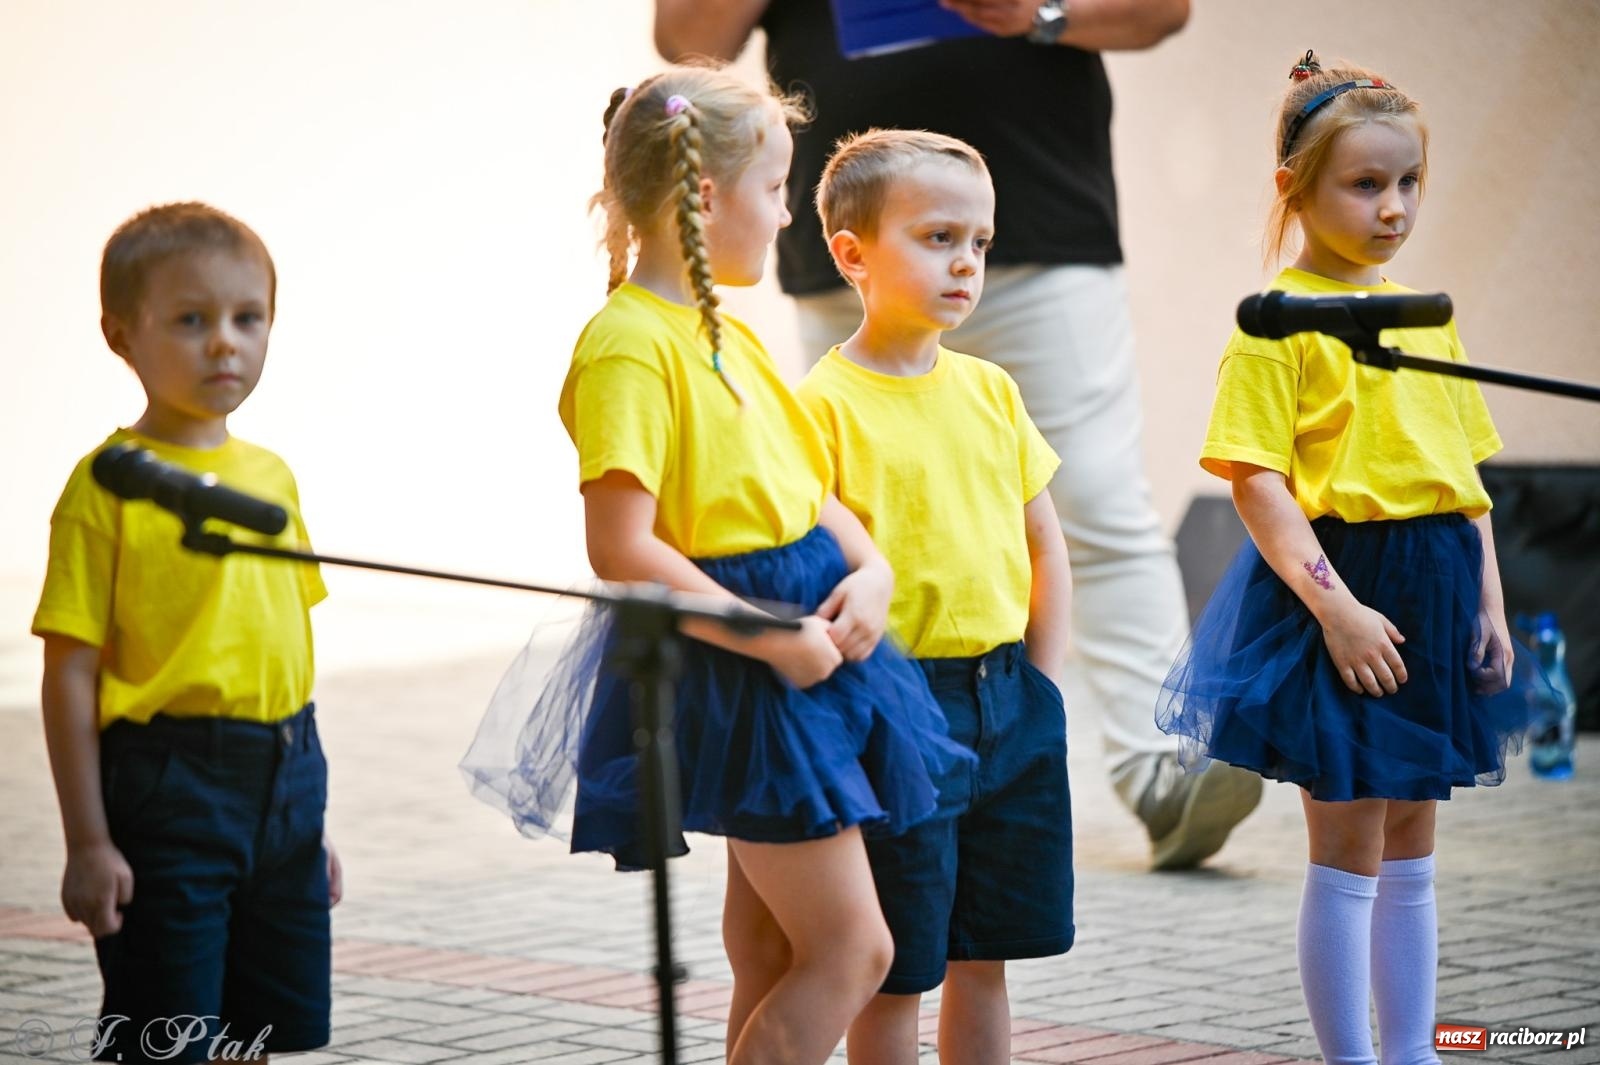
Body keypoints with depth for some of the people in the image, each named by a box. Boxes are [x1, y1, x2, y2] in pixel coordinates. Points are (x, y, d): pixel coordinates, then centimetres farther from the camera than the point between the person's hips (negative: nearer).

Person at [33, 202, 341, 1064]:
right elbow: (71, 672, -10)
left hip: (281, 784, 6)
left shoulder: (271, 477, 11)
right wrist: (88, 841, -13)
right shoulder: (109, 484, -9)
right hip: (168, 781, -6)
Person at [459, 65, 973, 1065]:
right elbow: (622, 549, -23)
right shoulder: (629, 345, -16)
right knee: (851, 948, -9)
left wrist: (870, 572, -1)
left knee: (773, 952, 13)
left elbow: (811, 490, 19)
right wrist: (772, 642, -21)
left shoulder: (729, 334, 14)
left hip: (804, 642, 9)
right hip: (732, 671, -9)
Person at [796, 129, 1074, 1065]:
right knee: (896, 973, 1)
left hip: (1009, 700, 6)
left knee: (985, 955, 13)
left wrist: (1038, 687, 9)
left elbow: (1045, 543, 16)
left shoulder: (990, 391, 9)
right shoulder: (825, 406, -10)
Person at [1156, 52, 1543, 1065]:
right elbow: (1257, 480, -15)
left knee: (1410, 846, 14)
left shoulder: (1426, 318, 11)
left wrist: (1490, 604, 9)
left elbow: (1464, 474, 15)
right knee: (1348, 849, -1)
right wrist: (1337, 607, -21)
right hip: (1337, 586, -7)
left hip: (1435, 591, 7)